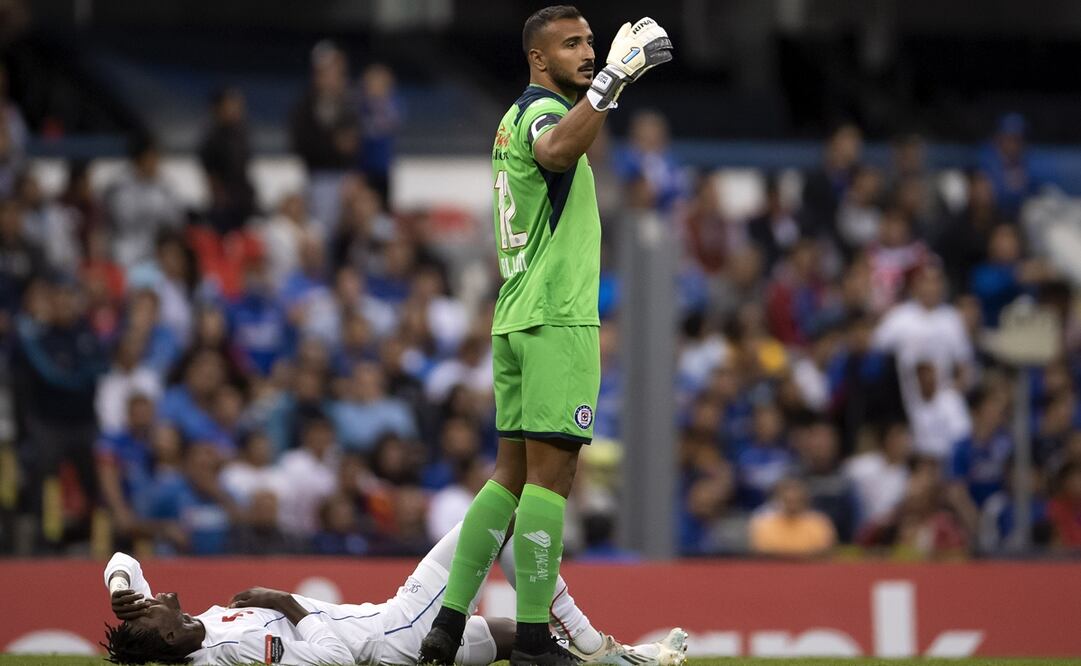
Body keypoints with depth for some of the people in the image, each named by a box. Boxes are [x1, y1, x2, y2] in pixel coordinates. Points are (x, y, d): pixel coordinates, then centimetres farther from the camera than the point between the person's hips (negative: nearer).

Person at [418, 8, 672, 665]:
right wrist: (614, 76, -42)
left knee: (512, 474, 12)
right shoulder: (544, 110, -11)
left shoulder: (516, 118, 19)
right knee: (550, 475, -8)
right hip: (559, 318, -10)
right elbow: (556, 150, -38)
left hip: (514, 320, 10)